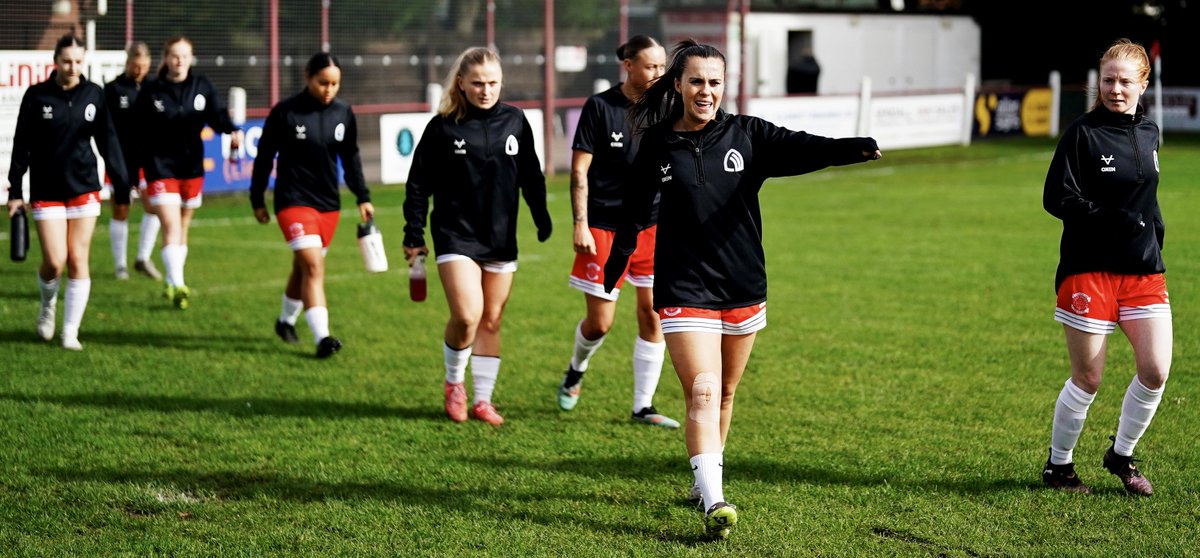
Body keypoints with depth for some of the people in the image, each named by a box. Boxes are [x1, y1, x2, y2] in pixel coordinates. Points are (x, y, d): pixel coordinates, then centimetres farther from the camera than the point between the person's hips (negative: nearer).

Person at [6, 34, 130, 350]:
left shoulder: (93, 95, 1)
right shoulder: (37, 96, -4)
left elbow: (107, 141, 6)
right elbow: (22, 145, 0)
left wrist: (121, 182, 1)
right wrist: (15, 191, -1)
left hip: (84, 189, 1)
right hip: (46, 191, -1)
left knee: (78, 260, -2)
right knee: (54, 261, -8)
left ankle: (70, 332, 7)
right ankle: (48, 304, 25)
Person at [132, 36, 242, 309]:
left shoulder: (202, 86, 2)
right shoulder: (151, 91, -5)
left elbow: (217, 113, -10)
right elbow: (138, 132, -2)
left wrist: (232, 131, -31)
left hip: (191, 166, 4)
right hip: (160, 166, -4)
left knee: (183, 228, 15)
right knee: (171, 227, -14)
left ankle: (172, 283, 29)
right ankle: (178, 286, -20)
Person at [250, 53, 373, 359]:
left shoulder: (344, 113, 3)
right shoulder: (285, 112, -11)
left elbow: (350, 158, 14)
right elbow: (264, 157, -2)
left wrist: (363, 197, 11)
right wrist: (257, 200, 1)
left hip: (328, 204, 5)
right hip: (293, 201, -5)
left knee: (303, 267, 16)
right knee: (313, 266, -17)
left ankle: (286, 320, 38)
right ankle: (321, 337, -22)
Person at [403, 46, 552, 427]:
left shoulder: (515, 122, 3)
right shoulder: (443, 127, -6)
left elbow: (530, 177, 14)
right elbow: (419, 184, 0)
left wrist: (542, 220, 15)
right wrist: (413, 235, 0)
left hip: (501, 238, 4)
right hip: (456, 235, -3)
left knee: (491, 322, 9)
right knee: (466, 316, -16)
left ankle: (483, 399, 20)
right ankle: (453, 383, 9)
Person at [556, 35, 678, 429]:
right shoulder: (600, 107, -7)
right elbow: (579, 170, -6)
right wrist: (580, 224, -12)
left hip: (651, 226, 4)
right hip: (604, 228, -3)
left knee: (653, 316, -3)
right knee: (600, 323, 1)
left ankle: (643, 407, 7)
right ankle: (575, 372, 35)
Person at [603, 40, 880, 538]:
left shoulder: (747, 135, -1)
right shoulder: (658, 147, -1)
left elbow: (800, 149, -18)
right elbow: (634, 212, 12)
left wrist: (853, 149, -36)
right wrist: (613, 269, 18)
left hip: (744, 287, 3)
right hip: (685, 289, -3)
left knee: (725, 392, 16)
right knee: (702, 391, -15)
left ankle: (705, 479, 34)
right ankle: (713, 502, -23)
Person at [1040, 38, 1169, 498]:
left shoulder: (1148, 133, 11)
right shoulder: (1083, 133, -8)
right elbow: (1056, 198, -12)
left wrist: (1154, 235, 16)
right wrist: (1114, 219, -20)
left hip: (1143, 271, 5)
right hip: (1089, 270, -5)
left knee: (1155, 370, -5)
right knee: (1087, 380, 0)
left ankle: (1121, 455, 17)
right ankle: (1058, 464, 20)